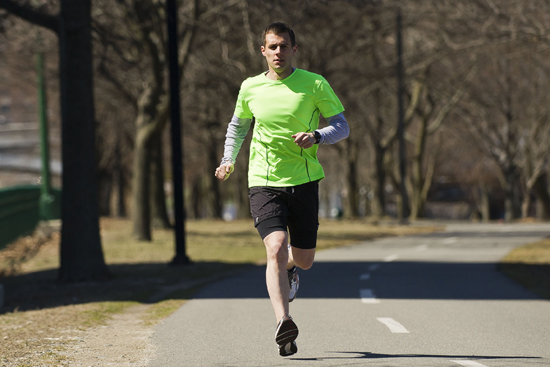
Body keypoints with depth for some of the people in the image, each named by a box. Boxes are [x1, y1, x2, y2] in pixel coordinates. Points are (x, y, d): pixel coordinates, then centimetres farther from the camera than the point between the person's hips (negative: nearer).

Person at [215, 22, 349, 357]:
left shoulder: (315, 85, -2)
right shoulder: (251, 88, 5)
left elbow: (342, 127, 1)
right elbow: (238, 125, 24)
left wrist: (317, 136, -18)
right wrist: (229, 159, 12)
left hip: (305, 181, 1)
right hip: (264, 182, -1)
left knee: (303, 260, 9)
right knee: (276, 248, -22)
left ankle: (288, 269, 48)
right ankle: (284, 323, -29)